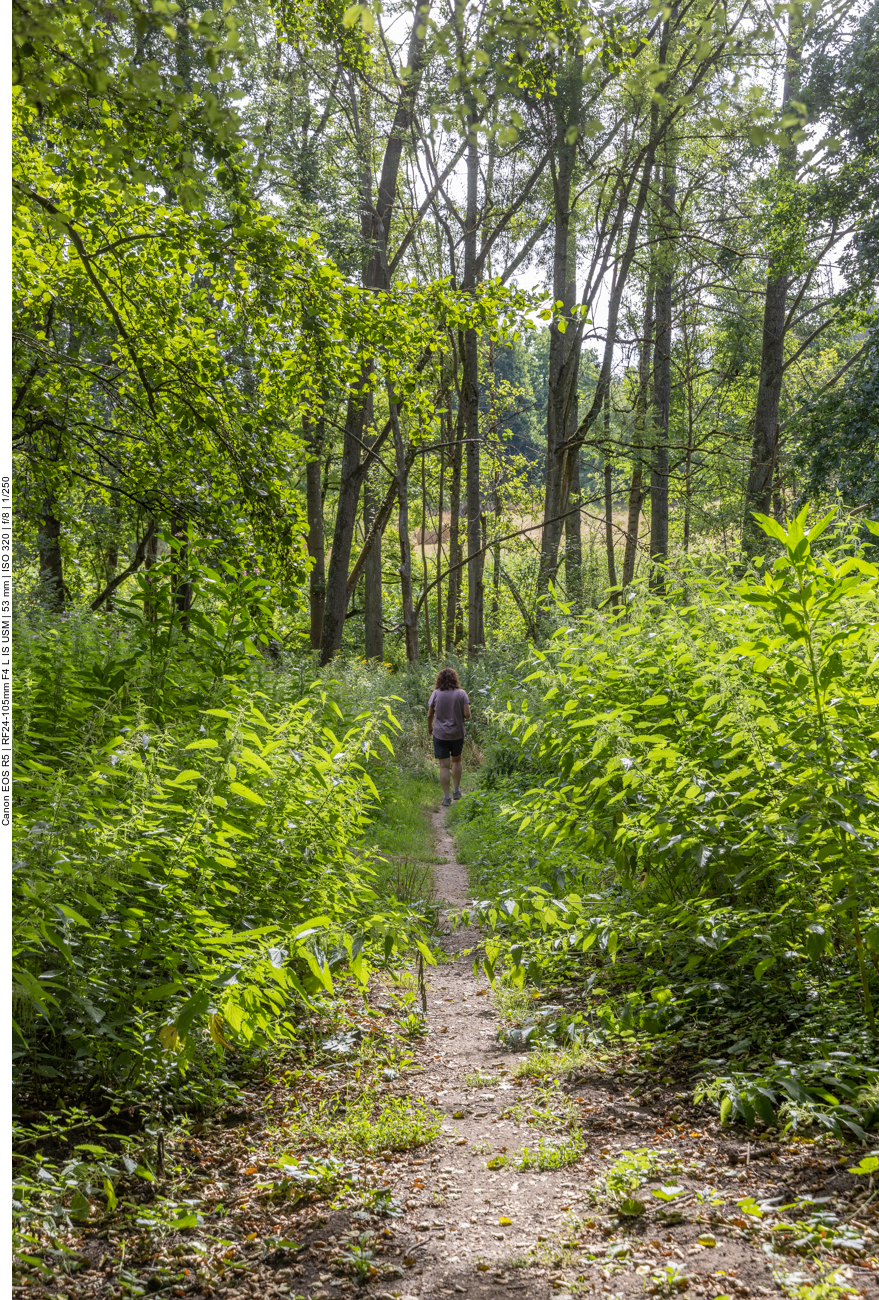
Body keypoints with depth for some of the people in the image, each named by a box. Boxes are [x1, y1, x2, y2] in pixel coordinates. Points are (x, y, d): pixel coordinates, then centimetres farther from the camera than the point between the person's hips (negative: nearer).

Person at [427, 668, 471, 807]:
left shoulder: (436, 694, -6)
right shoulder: (461, 693, -6)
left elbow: (430, 714, -1)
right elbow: (467, 714, -11)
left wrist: (429, 727, 17)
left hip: (440, 734, -1)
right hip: (457, 733, 1)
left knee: (444, 765, 1)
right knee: (456, 760, 23)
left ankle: (446, 796, -1)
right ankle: (456, 790, 25)